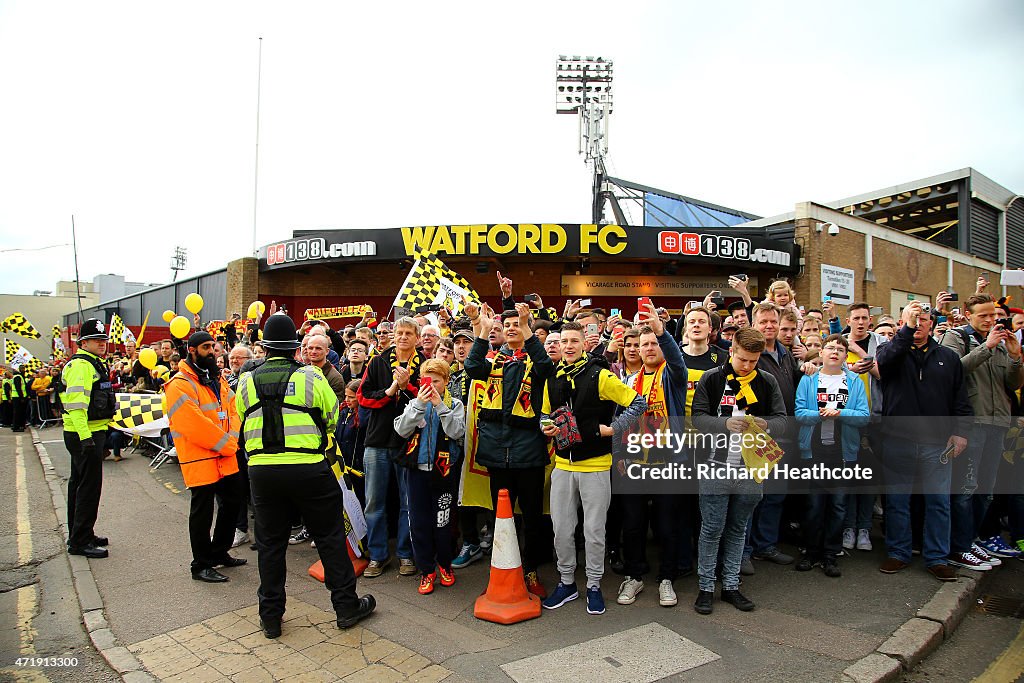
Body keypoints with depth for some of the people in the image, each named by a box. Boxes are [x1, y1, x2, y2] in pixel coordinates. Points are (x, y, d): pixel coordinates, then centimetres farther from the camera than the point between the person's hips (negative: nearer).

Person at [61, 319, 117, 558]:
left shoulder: (94, 364, 18)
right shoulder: (81, 364, -15)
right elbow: (76, 403, -24)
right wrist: (86, 438, -29)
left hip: (89, 434, 11)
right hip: (85, 435, -11)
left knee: (79, 484, 17)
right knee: (89, 486, -6)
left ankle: (78, 535, 29)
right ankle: (80, 541, 1)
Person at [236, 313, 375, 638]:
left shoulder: (247, 382, 0)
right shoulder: (310, 377, -8)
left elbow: (243, 420, 14)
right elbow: (333, 418, 2)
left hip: (262, 471, 3)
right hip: (309, 469, -2)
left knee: (270, 543, 15)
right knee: (330, 537, 10)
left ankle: (270, 617, 25)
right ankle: (346, 606, 19)